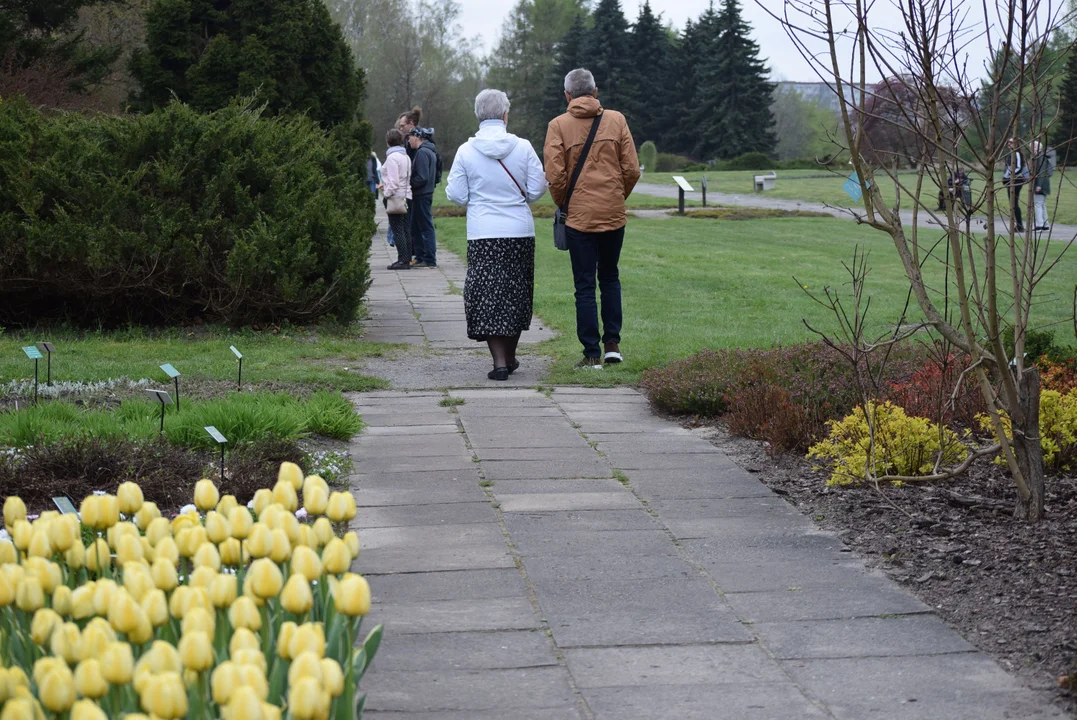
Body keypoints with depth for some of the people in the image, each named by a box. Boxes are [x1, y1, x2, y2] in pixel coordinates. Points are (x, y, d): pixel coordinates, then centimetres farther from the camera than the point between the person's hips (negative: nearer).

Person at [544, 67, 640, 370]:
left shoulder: (558, 125, -4)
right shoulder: (616, 120, 2)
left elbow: (555, 175, -11)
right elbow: (632, 169, -1)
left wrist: (563, 204, 6)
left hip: (579, 217, -2)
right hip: (614, 214, 2)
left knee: (585, 286, 4)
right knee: (610, 278, 19)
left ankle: (592, 353, 4)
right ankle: (612, 343, 14)